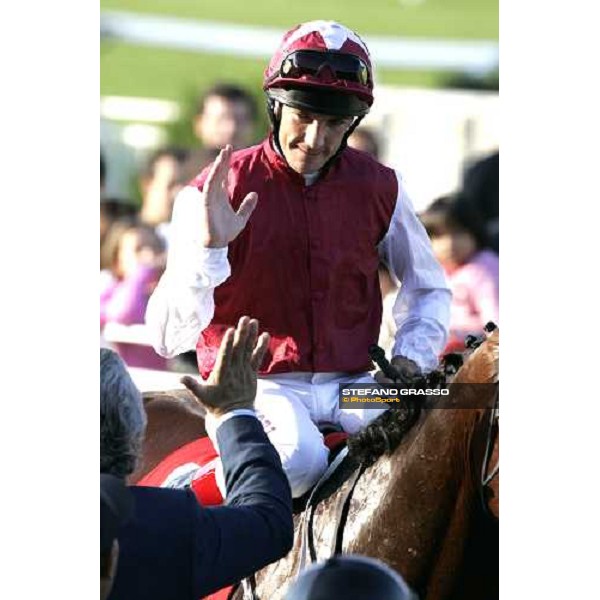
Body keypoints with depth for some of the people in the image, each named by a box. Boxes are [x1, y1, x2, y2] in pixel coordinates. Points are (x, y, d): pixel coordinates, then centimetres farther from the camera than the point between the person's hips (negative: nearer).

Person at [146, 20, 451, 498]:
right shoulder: (216, 194, -6)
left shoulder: (378, 187, 4)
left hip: (351, 383, 3)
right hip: (256, 383, -3)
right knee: (300, 457, -35)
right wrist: (208, 250, -28)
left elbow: (429, 288, 20)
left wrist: (412, 357, -1)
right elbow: (168, 339, -12)